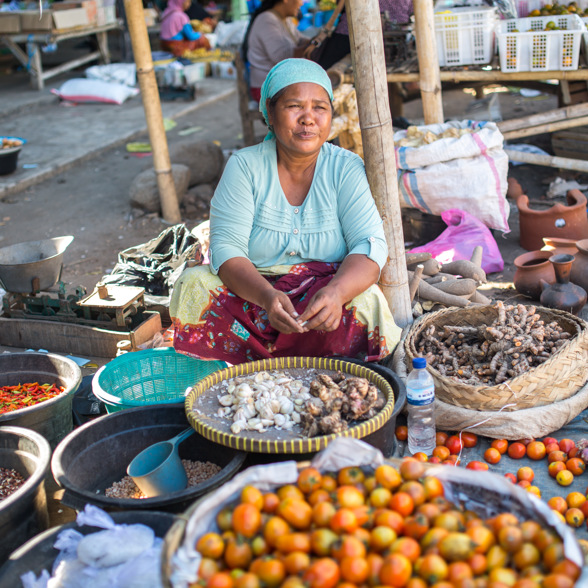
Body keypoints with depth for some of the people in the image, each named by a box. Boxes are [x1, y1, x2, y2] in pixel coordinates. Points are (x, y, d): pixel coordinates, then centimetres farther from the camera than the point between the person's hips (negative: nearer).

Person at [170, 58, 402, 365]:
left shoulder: (346, 168, -3)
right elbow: (226, 247, -11)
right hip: (251, 291, 1)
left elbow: (370, 244, -13)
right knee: (194, 284, -23)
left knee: (364, 300, -30)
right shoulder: (244, 166, -3)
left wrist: (336, 291, -36)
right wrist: (266, 296, -33)